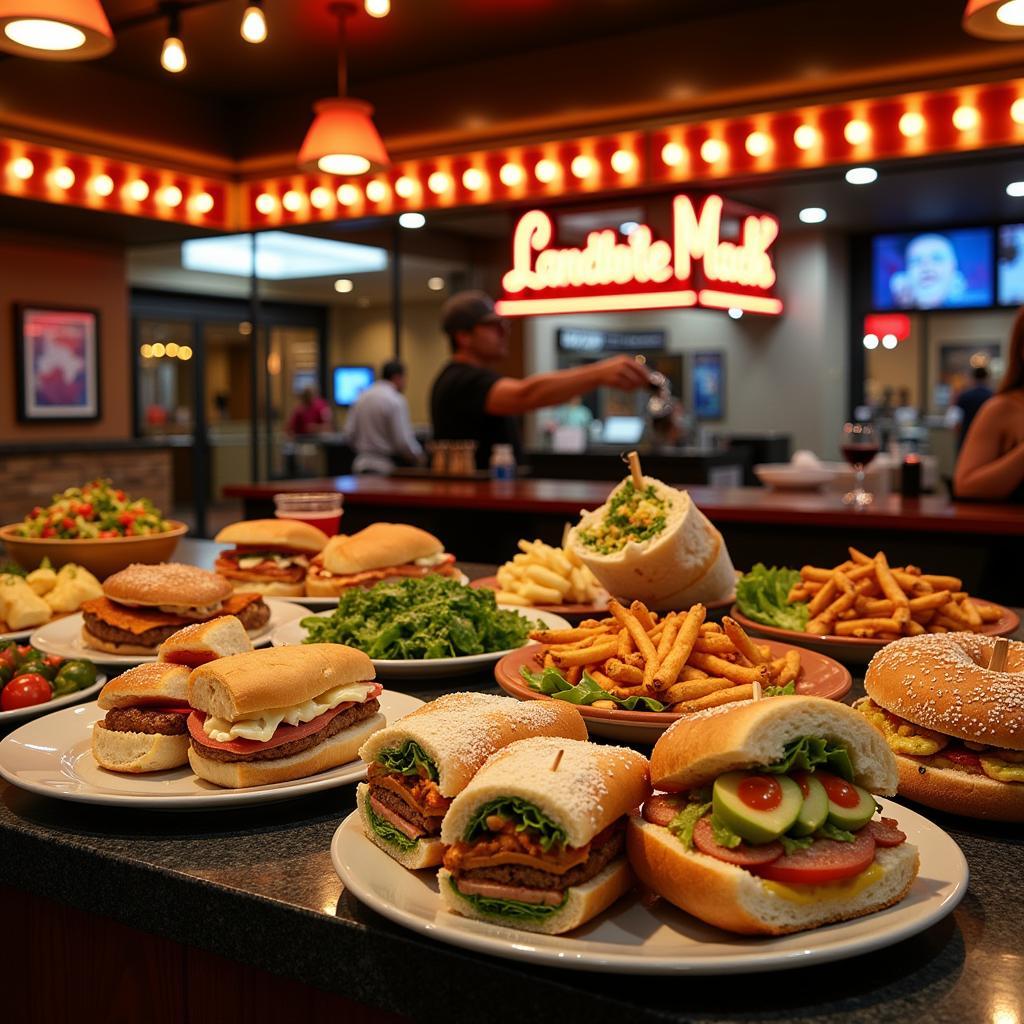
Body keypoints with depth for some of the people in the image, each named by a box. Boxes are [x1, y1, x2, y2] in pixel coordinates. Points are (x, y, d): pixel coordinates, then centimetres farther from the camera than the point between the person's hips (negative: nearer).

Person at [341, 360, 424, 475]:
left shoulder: (362, 397, 10)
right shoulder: (396, 401, -9)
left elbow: (347, 436, 9)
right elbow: (403, 442, -14)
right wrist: (419, 456, 3)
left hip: (361, 466, 7)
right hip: (386, 468, -7)